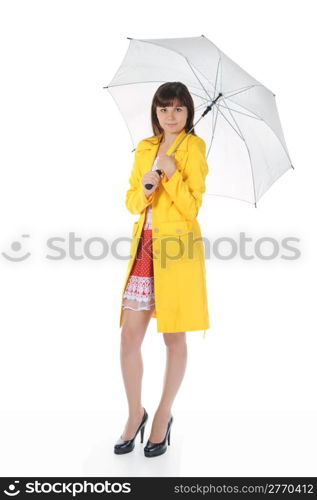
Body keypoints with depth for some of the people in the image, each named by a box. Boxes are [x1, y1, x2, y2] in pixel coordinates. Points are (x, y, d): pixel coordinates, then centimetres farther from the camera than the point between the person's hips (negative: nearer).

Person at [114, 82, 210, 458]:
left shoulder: (193, 147, -2)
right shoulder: (144, 148, 14)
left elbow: (192, 205, -9)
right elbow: (131, 201, 12)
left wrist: (171, 173, -21)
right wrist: (144, 189, -8)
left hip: (178, 250, -5)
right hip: (145, 247, 5)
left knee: (174, 337, 6)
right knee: (130, 336, 3)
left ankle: (163, 417, 23)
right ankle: (135, 414, 23)